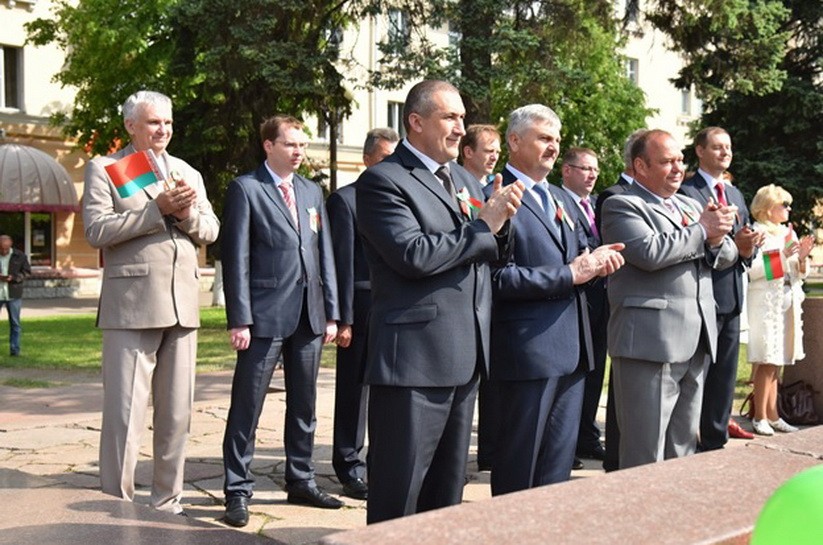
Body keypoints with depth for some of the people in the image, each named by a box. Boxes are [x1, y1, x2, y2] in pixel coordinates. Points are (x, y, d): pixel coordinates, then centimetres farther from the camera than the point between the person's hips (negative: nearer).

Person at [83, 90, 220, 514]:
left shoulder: (187, 173, 19)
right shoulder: (104, 169, 4)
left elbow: (210, 230, 14)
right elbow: (97, 230, -9)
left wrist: (187, 213, -7)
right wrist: (158, 209, -14)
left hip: (182, 305, 5)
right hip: (131, 306, -5)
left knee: (177, 415, 9)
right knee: (124, 414, -5)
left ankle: (167, 503, 20)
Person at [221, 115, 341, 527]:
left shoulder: (312, 192, 15)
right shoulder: (246, 189, -3)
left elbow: (325, 254, 14)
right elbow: (236, 258, -7)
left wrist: (331, 312, 9)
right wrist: (239, 319, -13)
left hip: (309, 315, 6)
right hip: (265, 315, -6)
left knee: (303, 404, 13)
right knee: (247, 406, -1)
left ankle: (300, 481, 25)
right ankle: (237, 490, 7)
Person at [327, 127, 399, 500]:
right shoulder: (345, 200, -3)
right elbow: (343, 263, -7)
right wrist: (344, 319, -10)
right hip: (363, 308, -5)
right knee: (354, 389, 5)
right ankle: (350, 469, 15)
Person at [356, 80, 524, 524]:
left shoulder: (464, 179, 16)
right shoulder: (383, 181, -9)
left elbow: (490, 253, 20)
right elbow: (413, 255, -21)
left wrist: (499, 221, -2)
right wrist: (483, 227, -11)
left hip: (465, 358, 8)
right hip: (414, 358, -8)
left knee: (448, 490, 17)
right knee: (397, 497, 1)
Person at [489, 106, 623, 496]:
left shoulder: (562, 199, 18)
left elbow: (579, 256, 23)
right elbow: (500, 277, -18)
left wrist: (598, 261, -1)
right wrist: (570, 274, -17)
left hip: (572, 347, 8)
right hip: (529, 347, -8)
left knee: (559, 463, 14)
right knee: (518, 467, 3)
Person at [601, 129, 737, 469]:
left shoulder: (690, 206, 21)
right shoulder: (621, 206, -4)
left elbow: (727, 257, 17)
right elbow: (650, 252, -20)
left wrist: (717, 239, -6)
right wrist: (703, 231, -7)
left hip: (697, 341, 8)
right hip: (650, 343, -7)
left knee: (683, 448, 13)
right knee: (645, 454, -3)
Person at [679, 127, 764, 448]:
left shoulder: (736, 195, 18)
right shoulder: (686, 192, -9)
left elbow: (746, 240, 19)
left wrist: (748, 249, -4)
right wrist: (731, 244, -23)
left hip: (732, 294, 8)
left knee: (725, 371, 14)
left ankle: (717, 438, 24)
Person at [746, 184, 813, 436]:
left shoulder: (789, 233, 15)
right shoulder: (756, 232, -7)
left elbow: (800, 274, 18)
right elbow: (750, 269, -18)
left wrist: (802, 257, -1)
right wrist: (781, 255, -17)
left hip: (789, 303, 7)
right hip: (766, 303, -7)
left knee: (776, 361, 10)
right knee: (767, 362, -8)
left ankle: (772, 415, 15)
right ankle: (759, 417, -2)